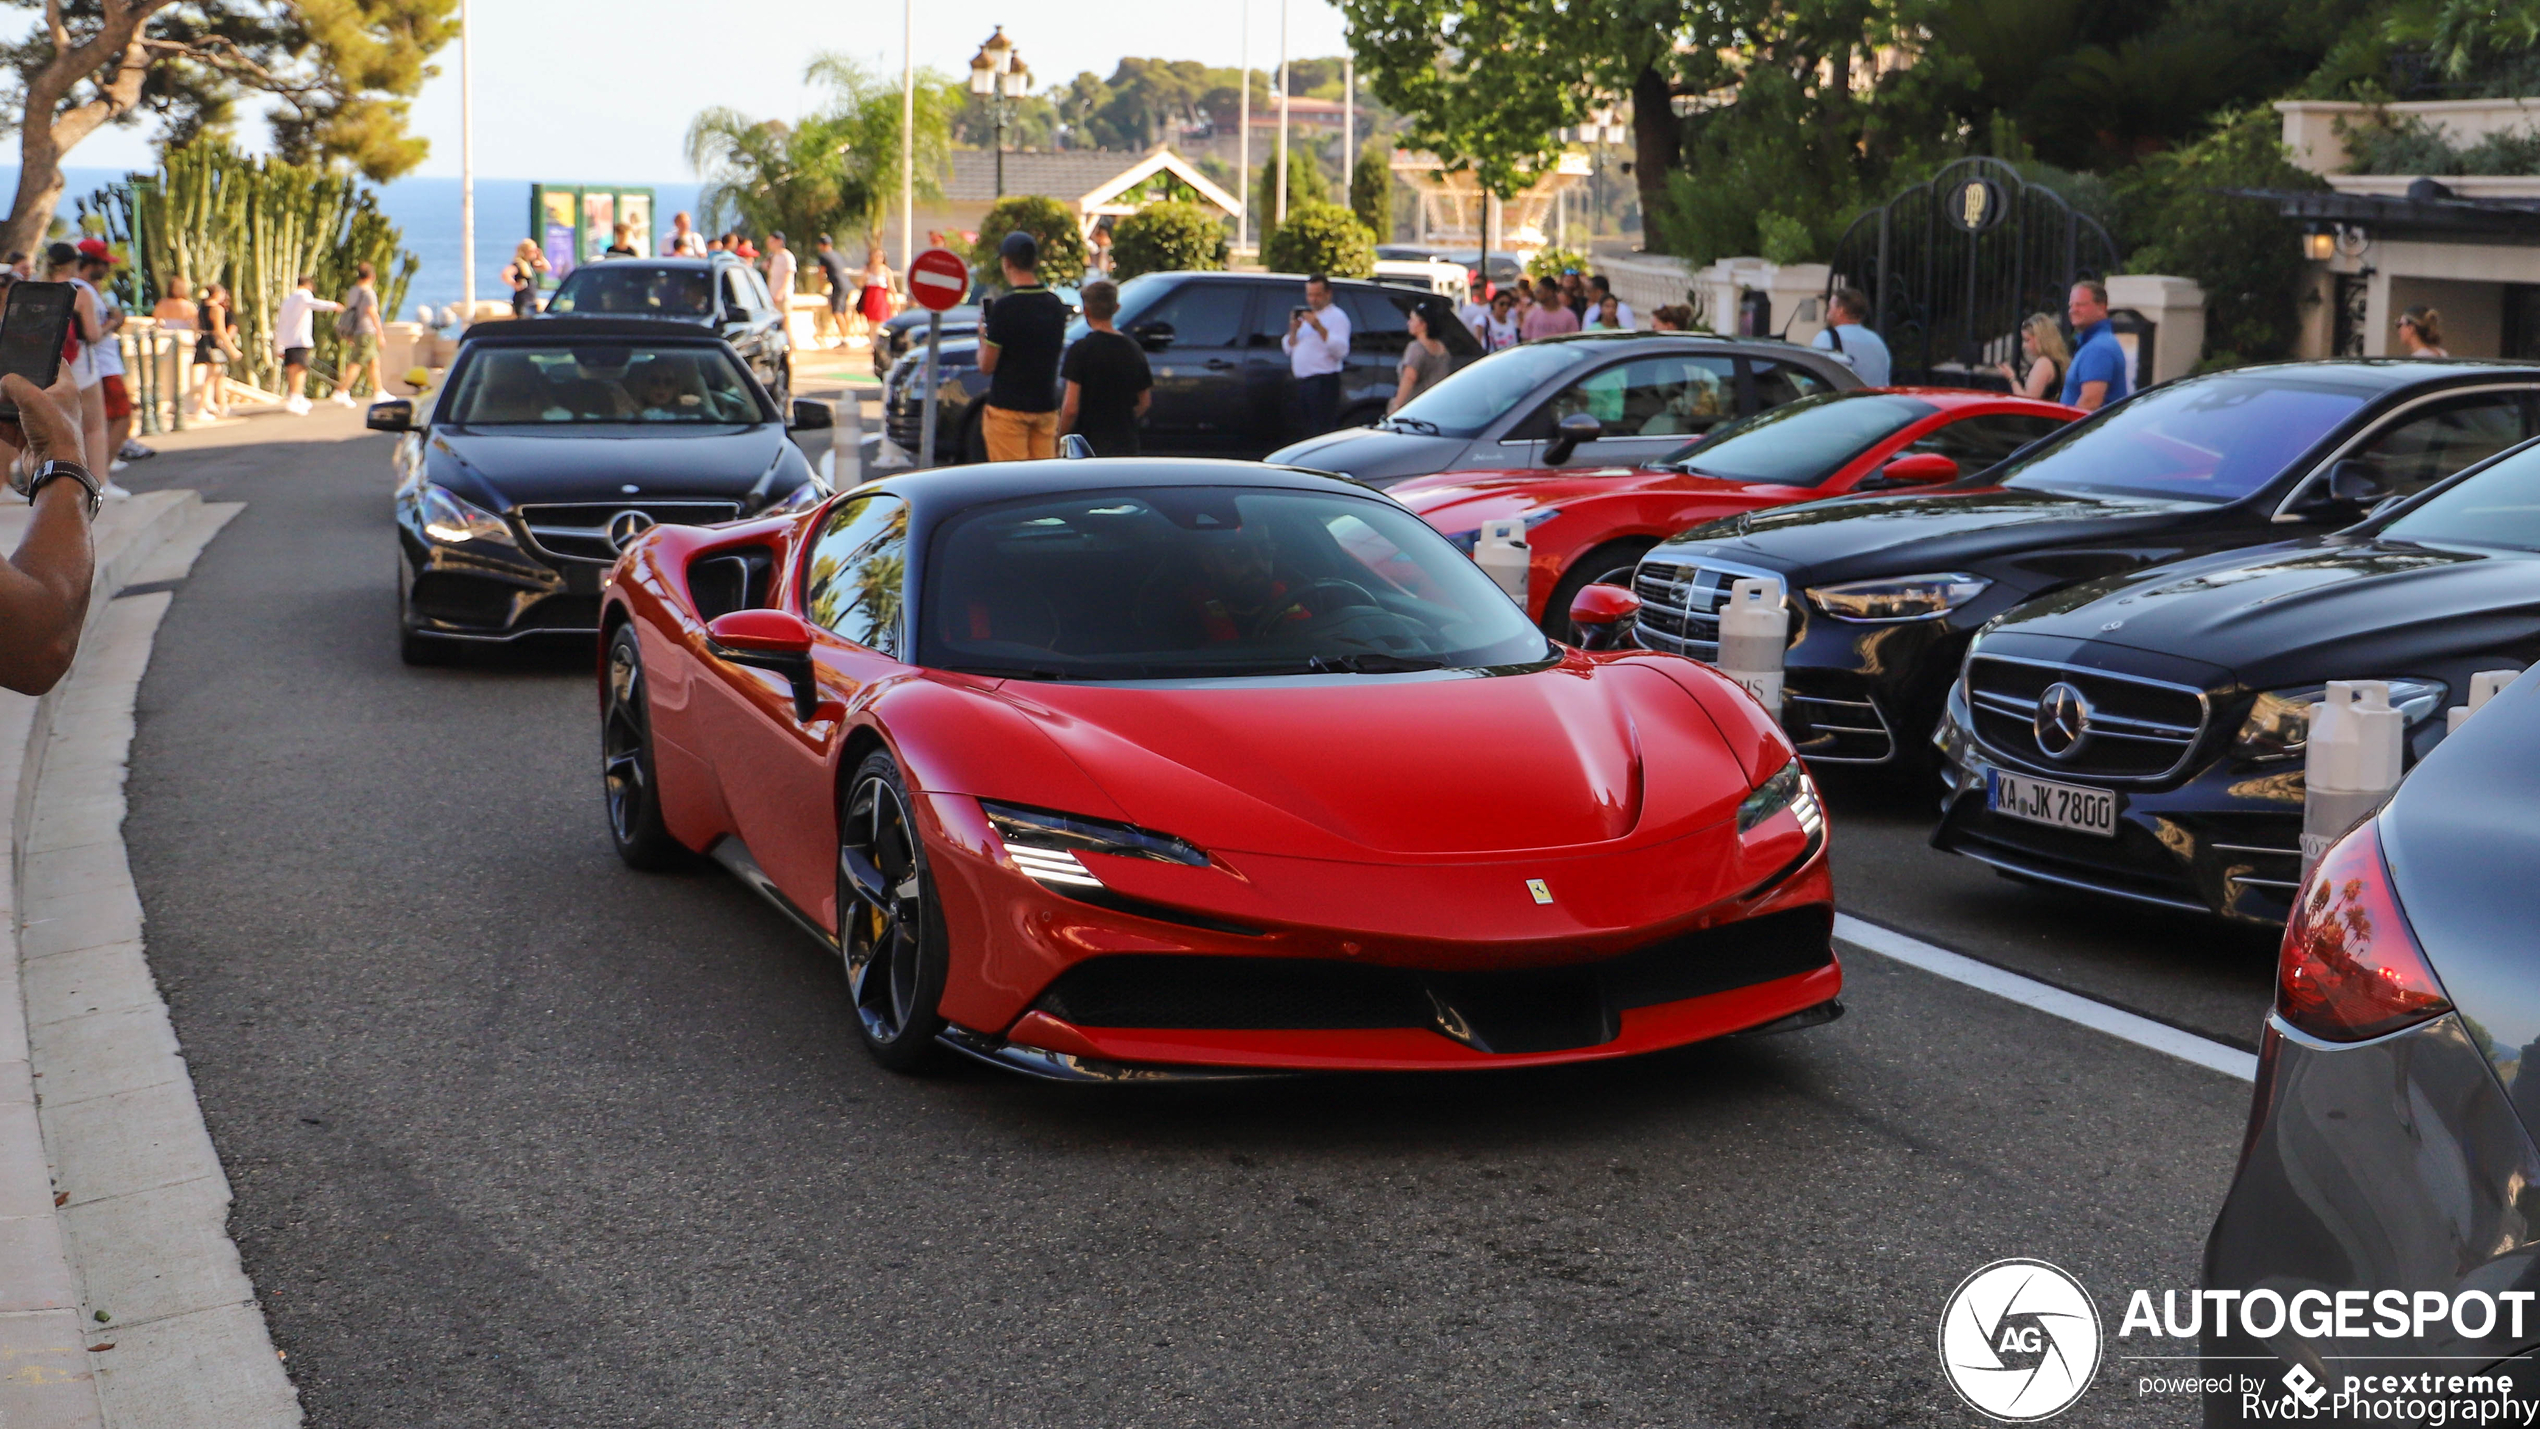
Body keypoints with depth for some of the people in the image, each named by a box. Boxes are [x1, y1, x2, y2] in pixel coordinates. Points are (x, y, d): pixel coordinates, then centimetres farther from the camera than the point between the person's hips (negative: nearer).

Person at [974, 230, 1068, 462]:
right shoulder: (1056, 305, 5)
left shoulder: (1004, 307, -14)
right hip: (1046, 406, 6)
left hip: (1008, 408, -6)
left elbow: (986, 366, -12)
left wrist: (982, 336, 8)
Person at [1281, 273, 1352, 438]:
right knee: (1304, 432, 9)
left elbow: (1341, 350, -17)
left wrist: (1319, 328, -22)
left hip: (1324, 382, -8)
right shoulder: (1304, 316, 23)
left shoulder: (1337, 317, -1)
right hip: (1301, 381, 8)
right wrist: (1293, 330, 1)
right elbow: (1288, 349, 20)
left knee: (1322, 430, -14)